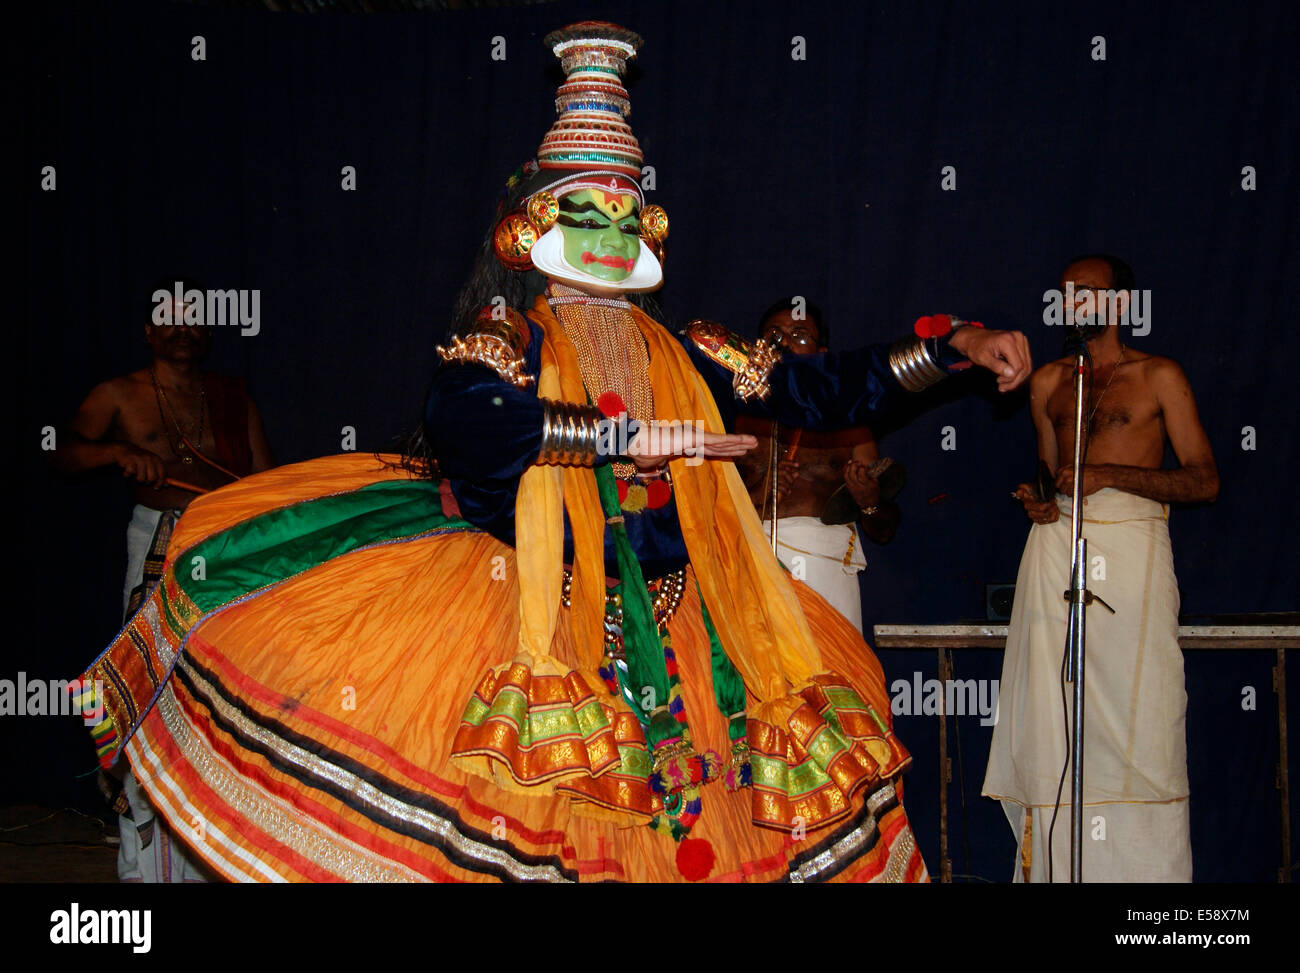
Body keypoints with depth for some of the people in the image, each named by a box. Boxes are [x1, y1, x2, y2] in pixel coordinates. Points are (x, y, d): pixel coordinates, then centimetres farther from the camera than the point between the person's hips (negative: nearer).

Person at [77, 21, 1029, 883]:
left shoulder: (682, 355, 11)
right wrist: (631, 436, -22)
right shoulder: (506, 340, -3)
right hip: (536, 615, -5)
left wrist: (953, 346, 7)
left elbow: (820, 389, 13)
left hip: (669, 624, 5)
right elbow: (461, 421, -24)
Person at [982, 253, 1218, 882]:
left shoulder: (1159, 376, 7)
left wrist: (1110, 474, -9)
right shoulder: (1048, 381, 20)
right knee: (1053, 710, -4)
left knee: (1138, 708, -10)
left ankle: (1145, 869, -4)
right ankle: (1058, 868, -1)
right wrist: (1038, 497, 7)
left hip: (1132, 543, -3)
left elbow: (1204, 480, 1)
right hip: (1056, 542, 4)